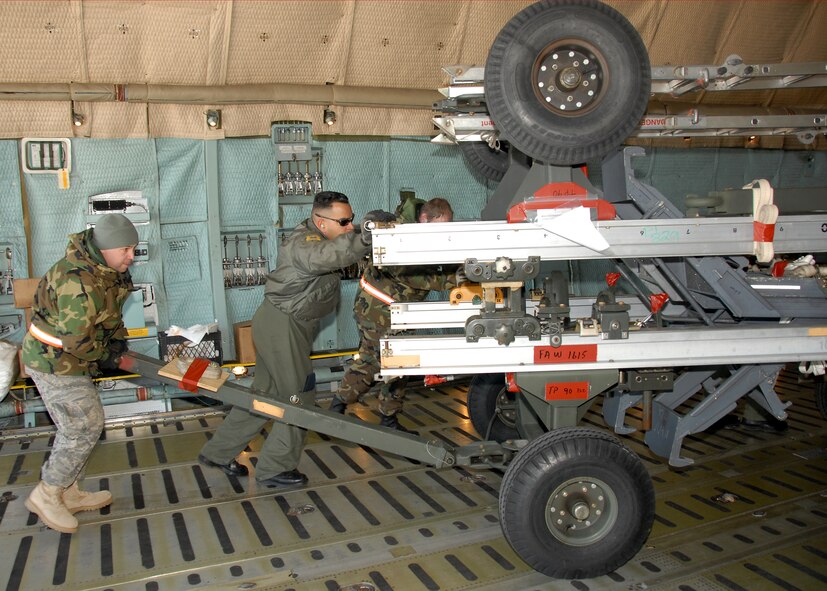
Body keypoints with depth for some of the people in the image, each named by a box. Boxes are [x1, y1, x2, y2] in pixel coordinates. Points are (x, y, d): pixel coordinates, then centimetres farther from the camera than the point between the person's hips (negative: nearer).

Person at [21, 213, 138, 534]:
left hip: (67, 359, 10)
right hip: (55, 363, -10)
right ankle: (46, 495, 11)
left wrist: (118, 338, 2)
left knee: (75, 427, 17)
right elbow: (76, 339, -29)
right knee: (85, 427, -5)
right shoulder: (78, 281, -30)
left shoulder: (106, 267, 2)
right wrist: (105, 356, -12)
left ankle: (67, 493, 30)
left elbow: (110, 311, 16)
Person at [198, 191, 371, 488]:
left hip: (288, 326, 10)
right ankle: (274, 468, 11)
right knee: (299, 396, -2)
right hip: (281, 325, -10)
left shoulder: (321, 238, 11)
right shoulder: (303, 242, -23)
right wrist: (364, 239, -56)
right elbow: (320, 258, -45)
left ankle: (219, 452, 29)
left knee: (266, 392, 17)